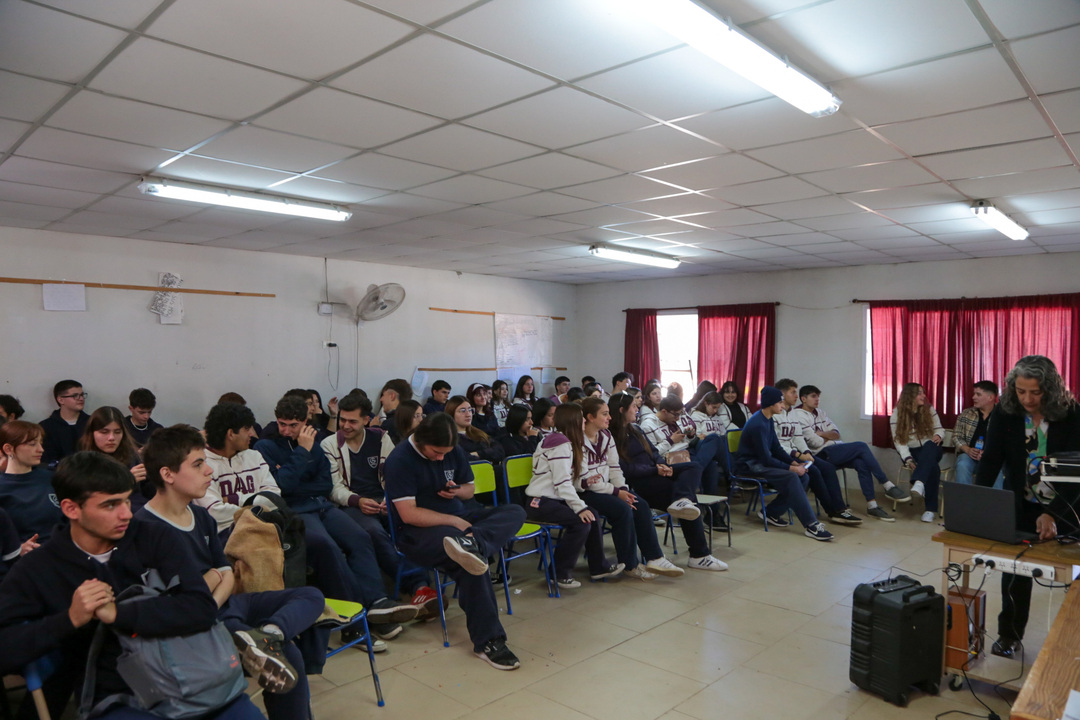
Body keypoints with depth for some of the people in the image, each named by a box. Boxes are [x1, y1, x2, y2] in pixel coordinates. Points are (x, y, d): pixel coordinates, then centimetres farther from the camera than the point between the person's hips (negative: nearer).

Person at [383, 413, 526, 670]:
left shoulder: (455, 452, 8)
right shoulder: (400, 460, -13)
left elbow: (470, 489, 21)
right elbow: (408, 514, -18)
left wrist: (458, 491, -4)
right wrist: (454, 521, -20)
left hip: (457, 519, 7)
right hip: (416, 532, -7)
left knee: (515, 512, -15)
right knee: (470, 561, -35)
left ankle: (472, 544, -43)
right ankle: (487, 641, -24)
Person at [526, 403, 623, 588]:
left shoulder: (559, 439, 15)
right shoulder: (561, 445, -17)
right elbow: (562, 483, -23)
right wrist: (580, 507, -22)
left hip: (551, 499, 10)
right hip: (540, 503, -10)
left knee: (593, 514, 3)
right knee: (582, 522, -22)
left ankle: (599, 566, 14)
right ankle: (560, 573, -9)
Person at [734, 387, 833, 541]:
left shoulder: (768, 419, 8)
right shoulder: (757, 424, -22)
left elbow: (776, 448, 12)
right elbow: (766, 459, -21)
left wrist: (793, 463, -2)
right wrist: (791, 468, -18)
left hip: (761, 462, 10)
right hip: (749, 465, -10)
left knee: (803, 477, -4)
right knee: (791, 478, -28)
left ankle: (771, 513, 4)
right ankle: (811, 525, -23)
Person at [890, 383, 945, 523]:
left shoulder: (929, 410, 4)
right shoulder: (897, 415, -4)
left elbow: (939, 429, 10)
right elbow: (899, 441, -9)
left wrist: (938, 435, -16)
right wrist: (908, 460, -22)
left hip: (930, 450, 2)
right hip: (911, 452, -2)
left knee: (930, 445, -38)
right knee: (932, 466, -34)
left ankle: (919, 483, -55)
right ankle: (930, 508, -32)